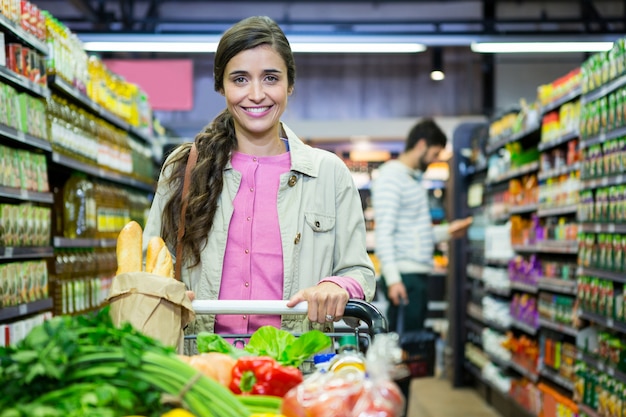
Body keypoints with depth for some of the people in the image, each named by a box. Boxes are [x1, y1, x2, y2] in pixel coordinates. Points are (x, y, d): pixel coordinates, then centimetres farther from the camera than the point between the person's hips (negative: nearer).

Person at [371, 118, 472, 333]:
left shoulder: (414, 178, 21)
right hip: (404, 275, -9)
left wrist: (447, 231, 15)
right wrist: (392, 278, -22)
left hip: (419, 274, 9)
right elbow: (384, 232, -16)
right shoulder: (391, 176, -8)